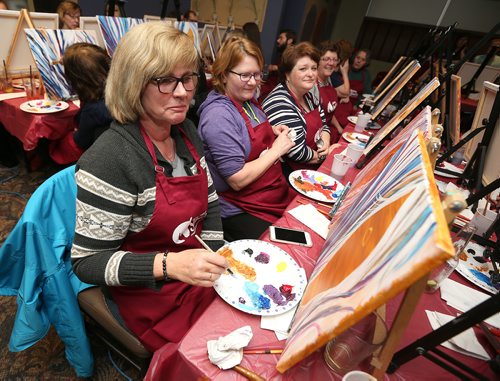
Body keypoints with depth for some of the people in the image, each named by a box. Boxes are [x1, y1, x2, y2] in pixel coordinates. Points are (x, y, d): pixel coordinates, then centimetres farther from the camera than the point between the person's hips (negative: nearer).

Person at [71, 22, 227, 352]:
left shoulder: (187, 132, -2)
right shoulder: (110, 158, -24)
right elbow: (87, 262, -18)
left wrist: (216, 263, -6)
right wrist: (168, 265, -32)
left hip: (198, 275, 6)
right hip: (151, 298, -5)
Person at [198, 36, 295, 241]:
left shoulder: (248, 99, 5)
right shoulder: (218, 115, -21)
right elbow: (237, 179, -23)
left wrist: (273, 131, 4)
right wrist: (276, 151, -15)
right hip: (241, 212, -8)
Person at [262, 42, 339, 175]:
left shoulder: (308, 95, 6)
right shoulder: (279, 104, -23)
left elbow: (323, 125, 15)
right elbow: (298, 152, -26)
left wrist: (325, 143, -7)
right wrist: (324, 155, -8)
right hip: (292, 173, -8)